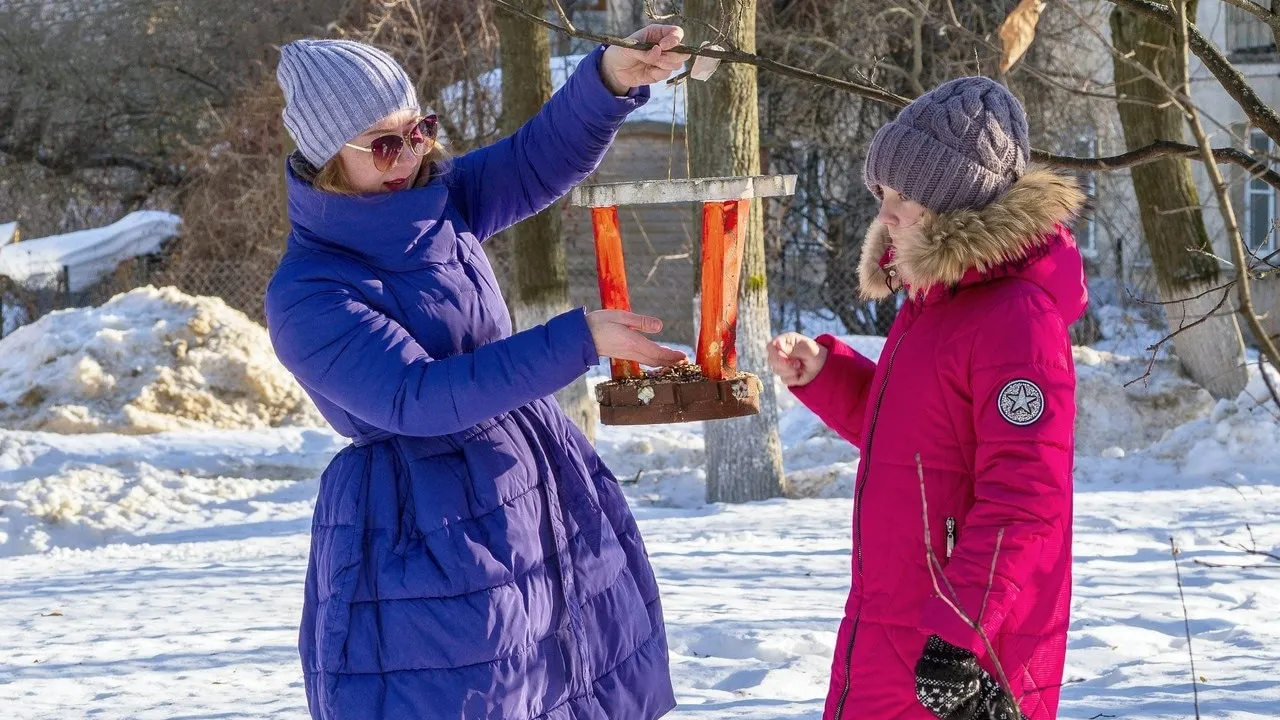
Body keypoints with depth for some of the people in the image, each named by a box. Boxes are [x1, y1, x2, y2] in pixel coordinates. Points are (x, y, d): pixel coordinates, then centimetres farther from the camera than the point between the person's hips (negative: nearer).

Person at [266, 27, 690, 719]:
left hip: (545, 497, 7)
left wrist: (613, 74, -26)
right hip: (427, 539, -7)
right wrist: (579, 341, -29)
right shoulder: (304, 297, -17)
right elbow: (416, 396, -25)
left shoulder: (436, 201, 3)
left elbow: (543, 154, -5)